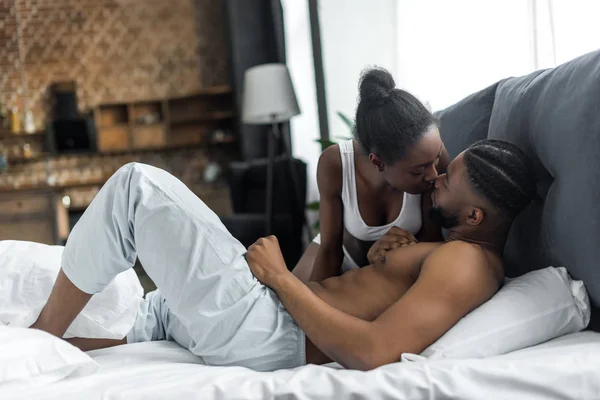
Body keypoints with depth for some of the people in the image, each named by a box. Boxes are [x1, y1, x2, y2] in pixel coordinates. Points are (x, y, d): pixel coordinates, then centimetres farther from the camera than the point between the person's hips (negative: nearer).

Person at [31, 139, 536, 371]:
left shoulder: (466, 262, -17)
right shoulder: (451, 254, 14)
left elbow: (372, 352, -29)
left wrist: (280, 278, -18)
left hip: (265, 332, -11)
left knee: (138, 186, -10)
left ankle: (44, 332, 5)